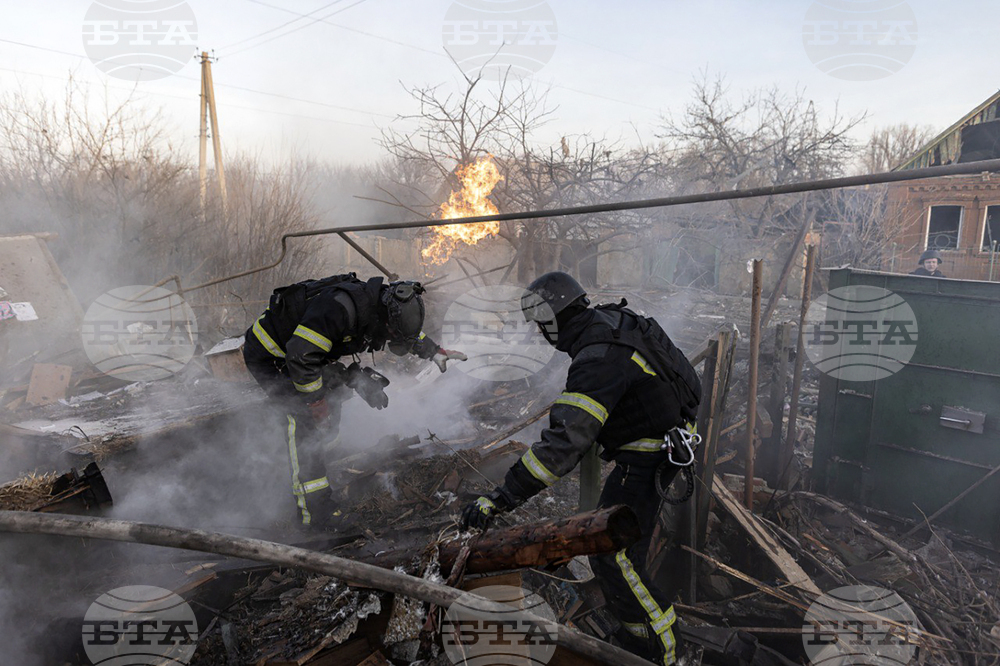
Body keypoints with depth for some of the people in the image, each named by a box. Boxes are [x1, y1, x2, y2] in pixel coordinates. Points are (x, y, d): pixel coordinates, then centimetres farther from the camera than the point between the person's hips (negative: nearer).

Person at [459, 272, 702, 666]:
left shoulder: (598, 360, -32)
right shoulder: (613, 320, -3)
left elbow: (563, 444, -39)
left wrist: (498, 500, -38)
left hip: (646, 460, -10)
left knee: (612, 554, -8)